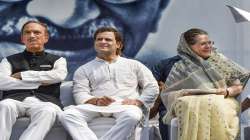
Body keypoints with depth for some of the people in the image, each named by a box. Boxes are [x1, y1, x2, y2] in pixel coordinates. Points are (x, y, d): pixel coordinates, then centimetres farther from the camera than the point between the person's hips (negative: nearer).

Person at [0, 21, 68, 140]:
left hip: (45, 100, -1)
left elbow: (59, 75, -2)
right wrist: (38, 83, -3)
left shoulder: (57, 60, 21)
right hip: (15, 99, 1)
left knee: (48, 111, -37)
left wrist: (21, 75, 1)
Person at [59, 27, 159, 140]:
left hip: (125, 105, -1)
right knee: (67, 115, -30)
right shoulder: (84, 69, 22)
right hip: (96, 106, 1)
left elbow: (152, 87, 15)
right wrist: (95, 101, -16)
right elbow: (80, 94, 7)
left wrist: (137, 101, -5)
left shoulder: (134, 65, 22)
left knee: (132, 116, -39)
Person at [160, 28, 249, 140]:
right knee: (190, 106, -37)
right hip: (192, 103, 0)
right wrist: (183, 93, -11)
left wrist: (227, 91, -7)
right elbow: (166, 95, 8)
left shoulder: (220, 60, 18)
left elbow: (239, 85, 14)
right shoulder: (180, 67, 14)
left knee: (218, 107, -36)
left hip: (221, 101, 1)